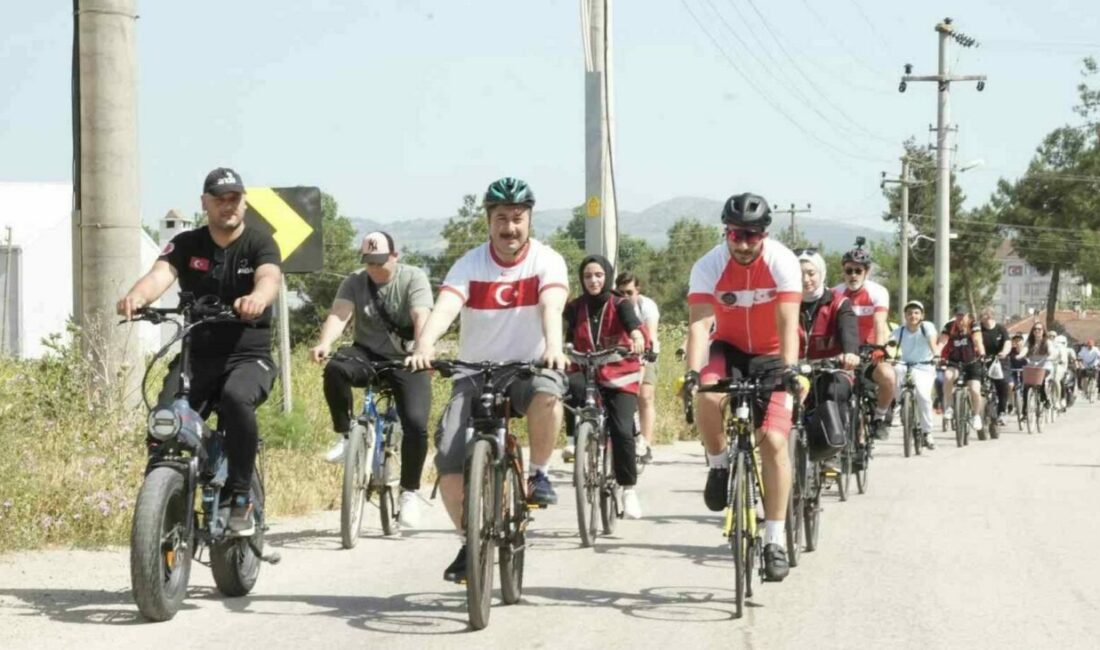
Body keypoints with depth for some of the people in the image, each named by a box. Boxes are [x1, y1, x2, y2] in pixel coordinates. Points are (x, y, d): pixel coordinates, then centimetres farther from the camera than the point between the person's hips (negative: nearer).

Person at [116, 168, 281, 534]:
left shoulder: (259, 245, -1)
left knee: (235, 399, -35)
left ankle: (240, 498, -22)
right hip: (196, 356, 2)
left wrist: (258, 298, -49)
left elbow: (270, 278, -23)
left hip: (248, 357, -2)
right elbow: (160, 274, -15)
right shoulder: (186, 245, 5)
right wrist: (137, 296, -39)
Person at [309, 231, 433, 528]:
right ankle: (345, 436, -13)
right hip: (367, 354, 2)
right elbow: (339, 314, -17)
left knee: (416, 423, -19)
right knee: (336, 369, -32)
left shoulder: (413, 278, -7)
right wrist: (324, 344, -38)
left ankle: (409, 492, -1)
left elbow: (421, 317, -23)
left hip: (405, 360, -2)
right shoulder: (354, 283, 0)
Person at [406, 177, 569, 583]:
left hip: (528, 366, -1)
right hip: (476, 372, 2)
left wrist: (554, 348, -49)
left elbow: (551, 307, -28)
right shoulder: (470, 265, -7)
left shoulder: (546, 261, -9)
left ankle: (539, 474, -12)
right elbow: (444, 308, -23)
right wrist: (424, 348, -44)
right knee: (449, 459, -15)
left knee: (546, 393, -38)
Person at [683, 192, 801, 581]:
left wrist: (789, 368, -43)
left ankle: (775, 540, -8)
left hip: (771, 356, -1)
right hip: (728, 349, 1)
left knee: (774, 441, -15)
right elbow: (699, 322, -29)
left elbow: (788, 323, -28)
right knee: (707, 396, -33)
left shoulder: (782, 262, -21)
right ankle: (719, 467, -5)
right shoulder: (708, 266, -19)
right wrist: (693, 371, -44)